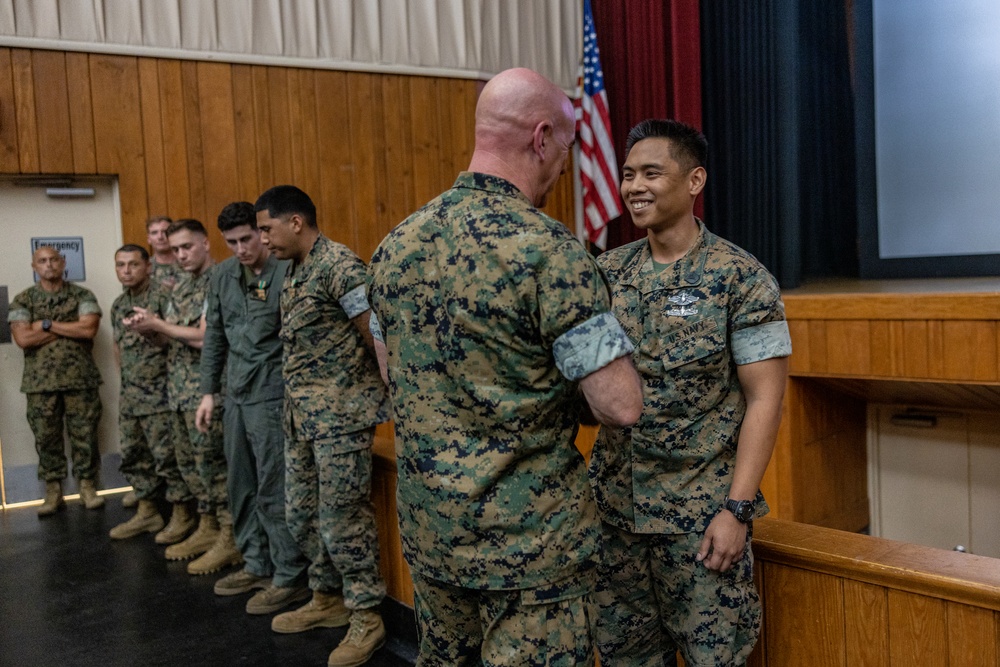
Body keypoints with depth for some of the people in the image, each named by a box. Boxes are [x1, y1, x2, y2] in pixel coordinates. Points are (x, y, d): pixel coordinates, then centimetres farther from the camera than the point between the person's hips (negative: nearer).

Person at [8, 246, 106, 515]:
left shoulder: (83, 296, 5)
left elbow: (89, 329, -11)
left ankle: (87, 487, 14)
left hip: (80, 379, -1)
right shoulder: (22, 300, 5)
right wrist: (70, 328, -8)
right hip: (40, 382, 1)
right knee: (47, 438, 6)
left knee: (84, 436, 3)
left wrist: (47, 324, -9)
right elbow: (23, 339, -8)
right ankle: (53, 492, 15)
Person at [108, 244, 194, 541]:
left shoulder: (162, 297, -11)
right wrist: (127, 377, 19)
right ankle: (147, 513, 26)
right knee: (134, 456, 14)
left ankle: (182, 515, 8)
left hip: (159, 393, -8)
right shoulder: (118, 304, 13)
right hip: (130, 395, 8)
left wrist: (150, 327, -21)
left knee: (167, 456, -4)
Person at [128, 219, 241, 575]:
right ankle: (207, 528, 25)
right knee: (188, 460, 13)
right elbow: (171, 337, 16)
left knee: (212, 460, -7)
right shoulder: (181, 286, 16)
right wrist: (149, 326, -5)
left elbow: (205, 336, -20)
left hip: (206, 386, -9)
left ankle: (230, 538, 1)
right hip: (179, 386, 9)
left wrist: (159, 325, -10)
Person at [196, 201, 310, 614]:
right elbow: (214, 338, 16)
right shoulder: (221, 277, 10)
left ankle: (290, 578, 8)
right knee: (242, 487, 15)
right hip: (236, 394, 7)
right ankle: (257, 565, 29)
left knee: (274, 490, -3)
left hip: (272, 395, -7)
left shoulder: (287, 272, -12)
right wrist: (208, 392, 15)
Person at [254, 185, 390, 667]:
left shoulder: (340, 265, -15)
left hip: (342, 417, -9)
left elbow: (377, 337, -14)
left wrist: (383, 397, -8)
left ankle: (366, 618, 14)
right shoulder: (292, 273, 14)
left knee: (343, 520, -2)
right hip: (301, 418, 9)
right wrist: (297, 405, 15)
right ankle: (328, 600, 33)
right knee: (301, 515, 16)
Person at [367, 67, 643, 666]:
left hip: (428, 525, 7)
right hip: (527, 535, -6)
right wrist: (570, 375, 1)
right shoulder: (550, 251, -20)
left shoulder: (396, 246, 2)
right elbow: (622, 406, -19)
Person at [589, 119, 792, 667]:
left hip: (700, 514, -4)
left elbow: (764, 399, -10)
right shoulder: (607, 271, 4)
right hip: (614, 504, 4)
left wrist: (737, 509, -15)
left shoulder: (740, 278, -8)